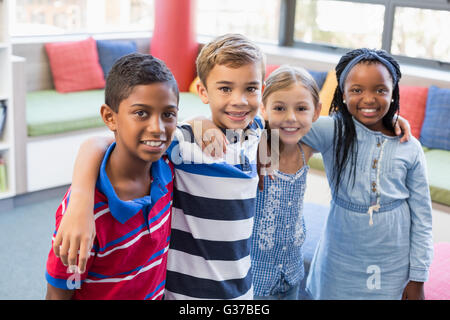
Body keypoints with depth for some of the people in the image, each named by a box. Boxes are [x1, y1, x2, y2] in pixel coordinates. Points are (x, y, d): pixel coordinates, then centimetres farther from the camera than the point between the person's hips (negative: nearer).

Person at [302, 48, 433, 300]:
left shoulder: (410, 149, -6)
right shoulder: (332, 132, -10)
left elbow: (422, 218, 0)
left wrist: (417, 278, 2)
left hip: (393, 268, 1)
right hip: (340, 265, -1)